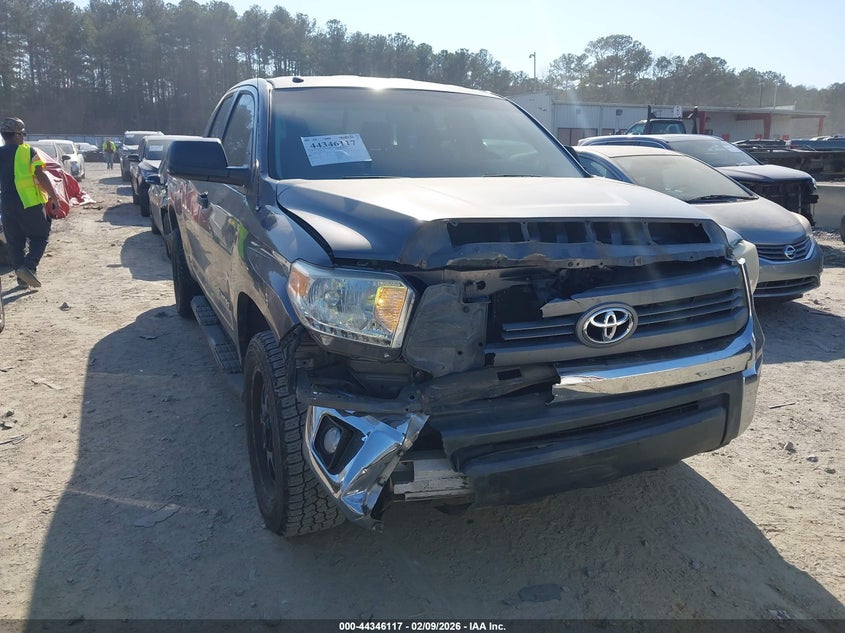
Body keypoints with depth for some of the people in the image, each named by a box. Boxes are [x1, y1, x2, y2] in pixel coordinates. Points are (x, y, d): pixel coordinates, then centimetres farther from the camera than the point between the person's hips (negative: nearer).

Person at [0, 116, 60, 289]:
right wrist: (53, 195, -3)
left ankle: (22, 278, 14)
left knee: (14, 243, 12)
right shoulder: (27, 151, -6)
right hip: (30, 202, -4)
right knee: (40, 236, 7)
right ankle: (28, 267, -14)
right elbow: (41, 176, -10)